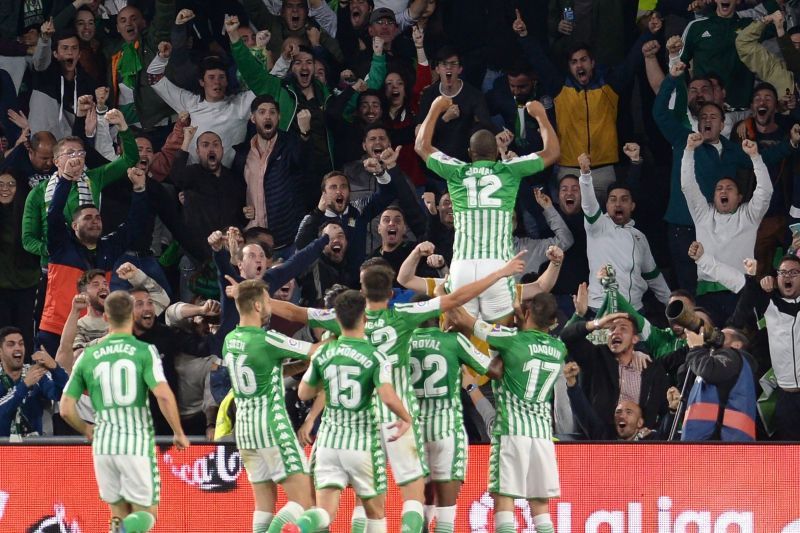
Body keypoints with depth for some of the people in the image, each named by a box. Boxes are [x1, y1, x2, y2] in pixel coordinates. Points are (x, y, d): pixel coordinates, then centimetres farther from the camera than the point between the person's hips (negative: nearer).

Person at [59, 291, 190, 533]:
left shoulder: (88, 356, 5)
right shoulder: (144, 352, -5)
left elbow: (66, 409, 6)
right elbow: (164, 396, -16)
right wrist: (179, 433, -1)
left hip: (104, 447, 3)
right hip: (138, 446, -3)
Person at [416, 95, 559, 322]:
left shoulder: (456, 172, 11)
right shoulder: (509, 171, 8)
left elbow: (422, 146, 28)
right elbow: (552, 152, 20)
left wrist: (435, 110, 38)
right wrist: (540, 115, 32)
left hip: (462, 266, 1)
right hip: (497, 266, -1)